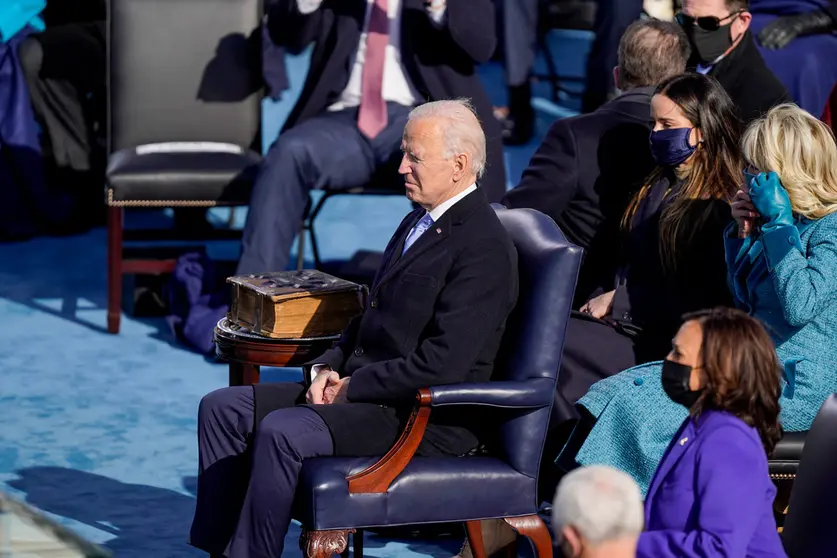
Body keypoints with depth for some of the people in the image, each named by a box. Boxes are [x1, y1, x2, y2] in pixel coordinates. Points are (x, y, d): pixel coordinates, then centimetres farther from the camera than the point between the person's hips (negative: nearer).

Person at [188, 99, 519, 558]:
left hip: (425, 417, -10)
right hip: (357, 389, 10)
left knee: (281, 432, -29)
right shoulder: (419, 222, 16)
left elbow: (442, 363, -23)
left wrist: (352, 388, -15)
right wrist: (328, 367, 4)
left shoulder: (484, 248, -16)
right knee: (223, 409, 1)